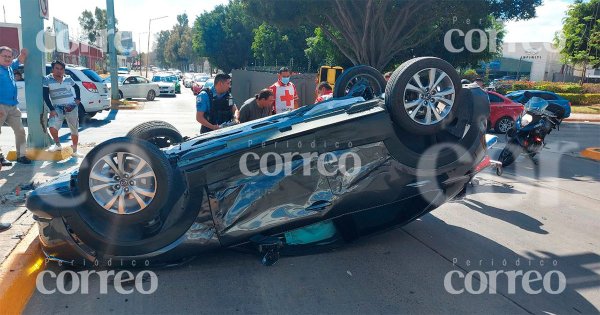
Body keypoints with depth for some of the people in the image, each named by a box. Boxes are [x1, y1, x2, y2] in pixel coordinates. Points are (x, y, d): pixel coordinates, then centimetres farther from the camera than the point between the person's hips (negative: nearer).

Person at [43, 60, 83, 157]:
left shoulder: (68, 79, 7)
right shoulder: (47, 80, -2)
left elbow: (76, 87, 27)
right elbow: (46, 96, -6)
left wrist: (78, 99, 15)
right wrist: (51, 109, -14)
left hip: (71, 107, 2)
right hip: (57, 108, -2)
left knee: (74, 130, 6)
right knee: (52, 126, -24)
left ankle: (74, 151, 22)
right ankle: (57, 144, 2)